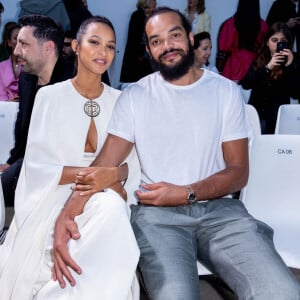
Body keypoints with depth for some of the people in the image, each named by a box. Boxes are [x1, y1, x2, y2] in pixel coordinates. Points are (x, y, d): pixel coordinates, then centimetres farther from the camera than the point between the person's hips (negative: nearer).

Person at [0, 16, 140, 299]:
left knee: (113, 209, -34)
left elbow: (133, 161, 7)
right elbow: (36, 166, -5)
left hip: (104, 198, 3)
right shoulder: (49, 96, 2)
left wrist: (115, 176, -17)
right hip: (52, 198, -2)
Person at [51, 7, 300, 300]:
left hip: (219, 208, 1)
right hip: (158, 213, -1)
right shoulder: (134, 96, 6)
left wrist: (186, 194, -14)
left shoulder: (226, 91, 7)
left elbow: (238, 171, 4)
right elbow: (104, 164, -2)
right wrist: (67, 213, -21)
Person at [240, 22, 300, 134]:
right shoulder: (259, 60, 6)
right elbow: (245, 84, -9)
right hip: (256, 113, 2)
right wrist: (267, 68, -19)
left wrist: (289, 67, -19)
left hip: (278, 116, -2)